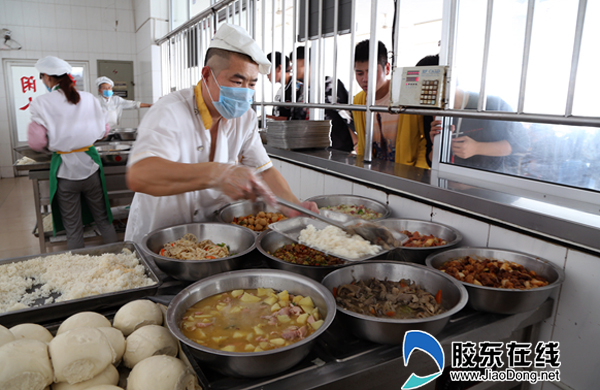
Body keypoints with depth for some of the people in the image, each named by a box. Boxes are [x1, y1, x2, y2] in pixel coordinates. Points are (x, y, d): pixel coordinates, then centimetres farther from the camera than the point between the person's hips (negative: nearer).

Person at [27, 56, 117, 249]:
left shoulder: (42, 103, -9)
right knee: (103, 219, 15)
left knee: (73, 227, 9)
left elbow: (37, 142, -11)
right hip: (90, 164, 3)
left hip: (65, 169, -3)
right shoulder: (88, 98, 0)